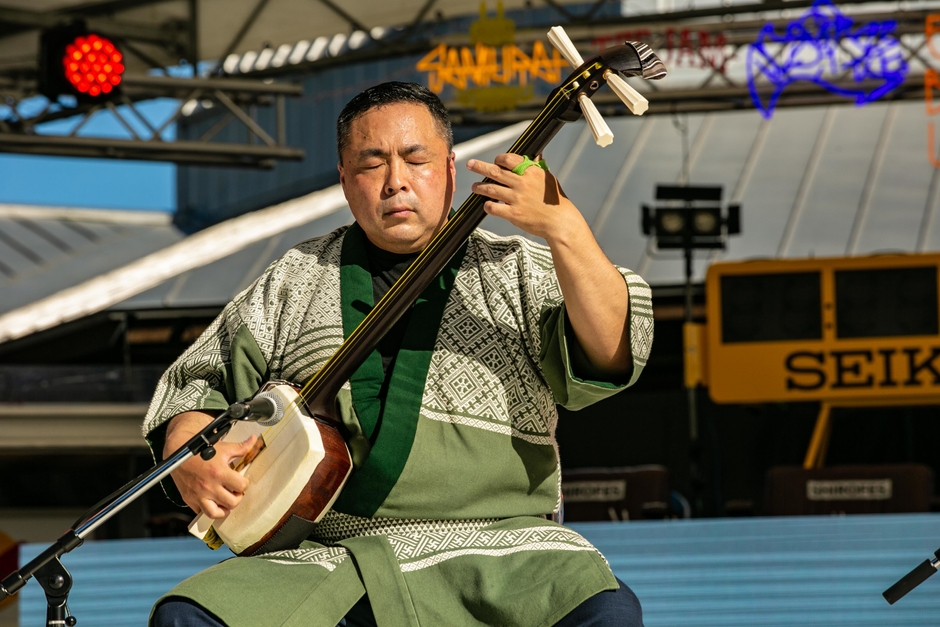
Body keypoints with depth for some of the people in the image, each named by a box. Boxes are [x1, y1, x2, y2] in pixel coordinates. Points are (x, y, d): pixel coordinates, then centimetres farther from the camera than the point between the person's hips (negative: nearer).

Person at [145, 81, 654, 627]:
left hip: (493, 546, -2)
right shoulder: (296, 281, 17)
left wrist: (564, 229, -20)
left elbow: (612, 354, -6)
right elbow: (197, 384, 22)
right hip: (328, 557, 2)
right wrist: (189, 459, 0)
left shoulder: (517, 272, 10)